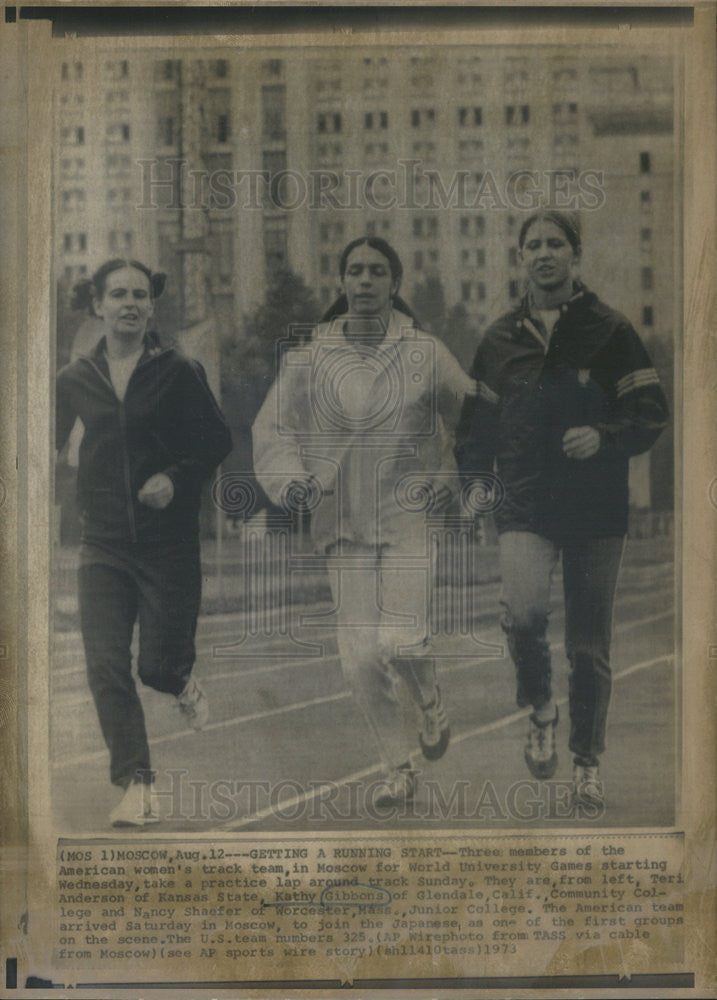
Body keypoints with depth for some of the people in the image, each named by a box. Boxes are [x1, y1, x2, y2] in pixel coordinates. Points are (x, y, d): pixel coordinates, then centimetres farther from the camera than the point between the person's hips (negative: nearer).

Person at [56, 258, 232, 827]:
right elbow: (49, 446, 16)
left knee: (159, 665, 2)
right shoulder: (76, 380, 5)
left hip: (169, 540, -2)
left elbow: (218, 440, 0)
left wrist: (176, 478, -15)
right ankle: (137, 785, 2)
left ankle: (184, 681, 40)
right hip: (104, 544, 2)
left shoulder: (178, 371, -3)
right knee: (106, 667, -7)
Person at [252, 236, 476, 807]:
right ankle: (398, 768, 18)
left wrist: (448, 478, 5)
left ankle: (430, 702, 21)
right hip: (345, 522, 2)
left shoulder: (425, 353, 2)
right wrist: (291, 479, -8)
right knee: (360, 657, -1)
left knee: (399, 641, -15)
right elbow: (271, 429, 9)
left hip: (410, 515, -2)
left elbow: (470, 418, 15)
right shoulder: (311, 356, 2)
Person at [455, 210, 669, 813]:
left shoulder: (610, 332, 3)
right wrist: (473, 485, 8)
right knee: (524, 611, -24)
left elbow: (652, 415, 1)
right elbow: (478, 424, 18)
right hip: (525, 506, 1)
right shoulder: (502, 339, 11)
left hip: (596, 512, -1)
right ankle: (540, 707, 6)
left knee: (589, 644, 5)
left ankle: (588, 763, 22)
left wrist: (605, 436, -17)